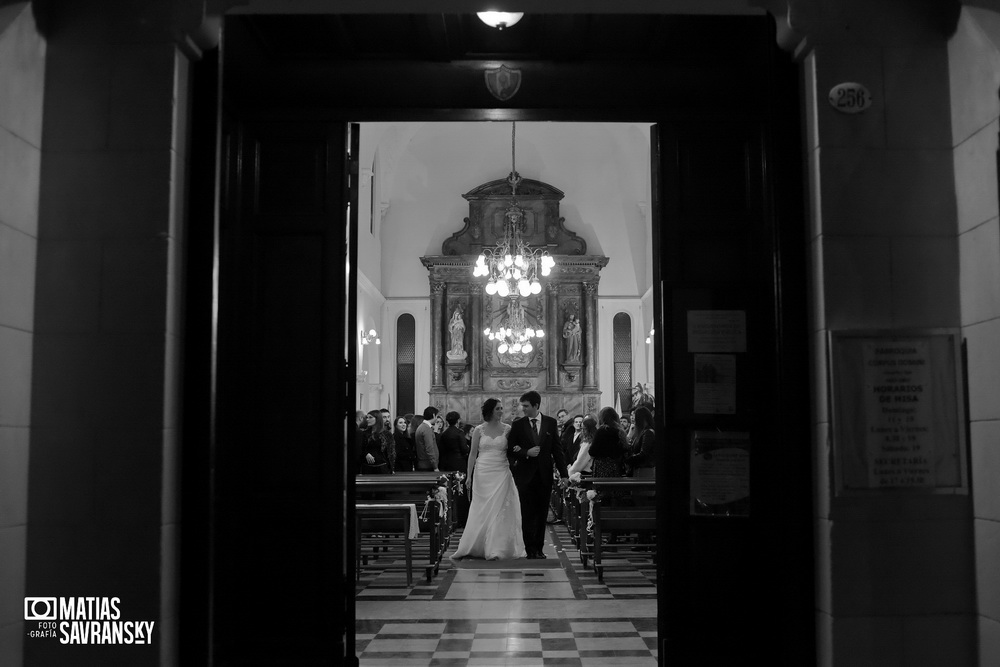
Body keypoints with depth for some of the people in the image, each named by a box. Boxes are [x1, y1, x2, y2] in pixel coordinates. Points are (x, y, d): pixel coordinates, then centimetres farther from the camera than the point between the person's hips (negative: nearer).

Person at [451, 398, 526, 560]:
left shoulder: (507, 429, 3)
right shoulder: (479, 430, 2)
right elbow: (473, 454, 3)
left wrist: (518, 450, -11)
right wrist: (469, 476, -1)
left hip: (501, 473, 0)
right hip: (483, 473, 0)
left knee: (498, 510, -3)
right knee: (481, 511, 4)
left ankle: (495, 549, 1)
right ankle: (472, 547, 15)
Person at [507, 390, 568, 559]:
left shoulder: (550, 423, 4)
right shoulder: (517, 425, 1)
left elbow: (557, 449, 4)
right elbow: (510, 450, 1)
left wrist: (563, 473, -1)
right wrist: (526, 453, -16)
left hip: (544, 475, 1)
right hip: (525, 475, -1)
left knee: (542, 513, 6)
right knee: (528, 514, -1)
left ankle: (538, 548, 14)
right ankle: (530, 549, 3)